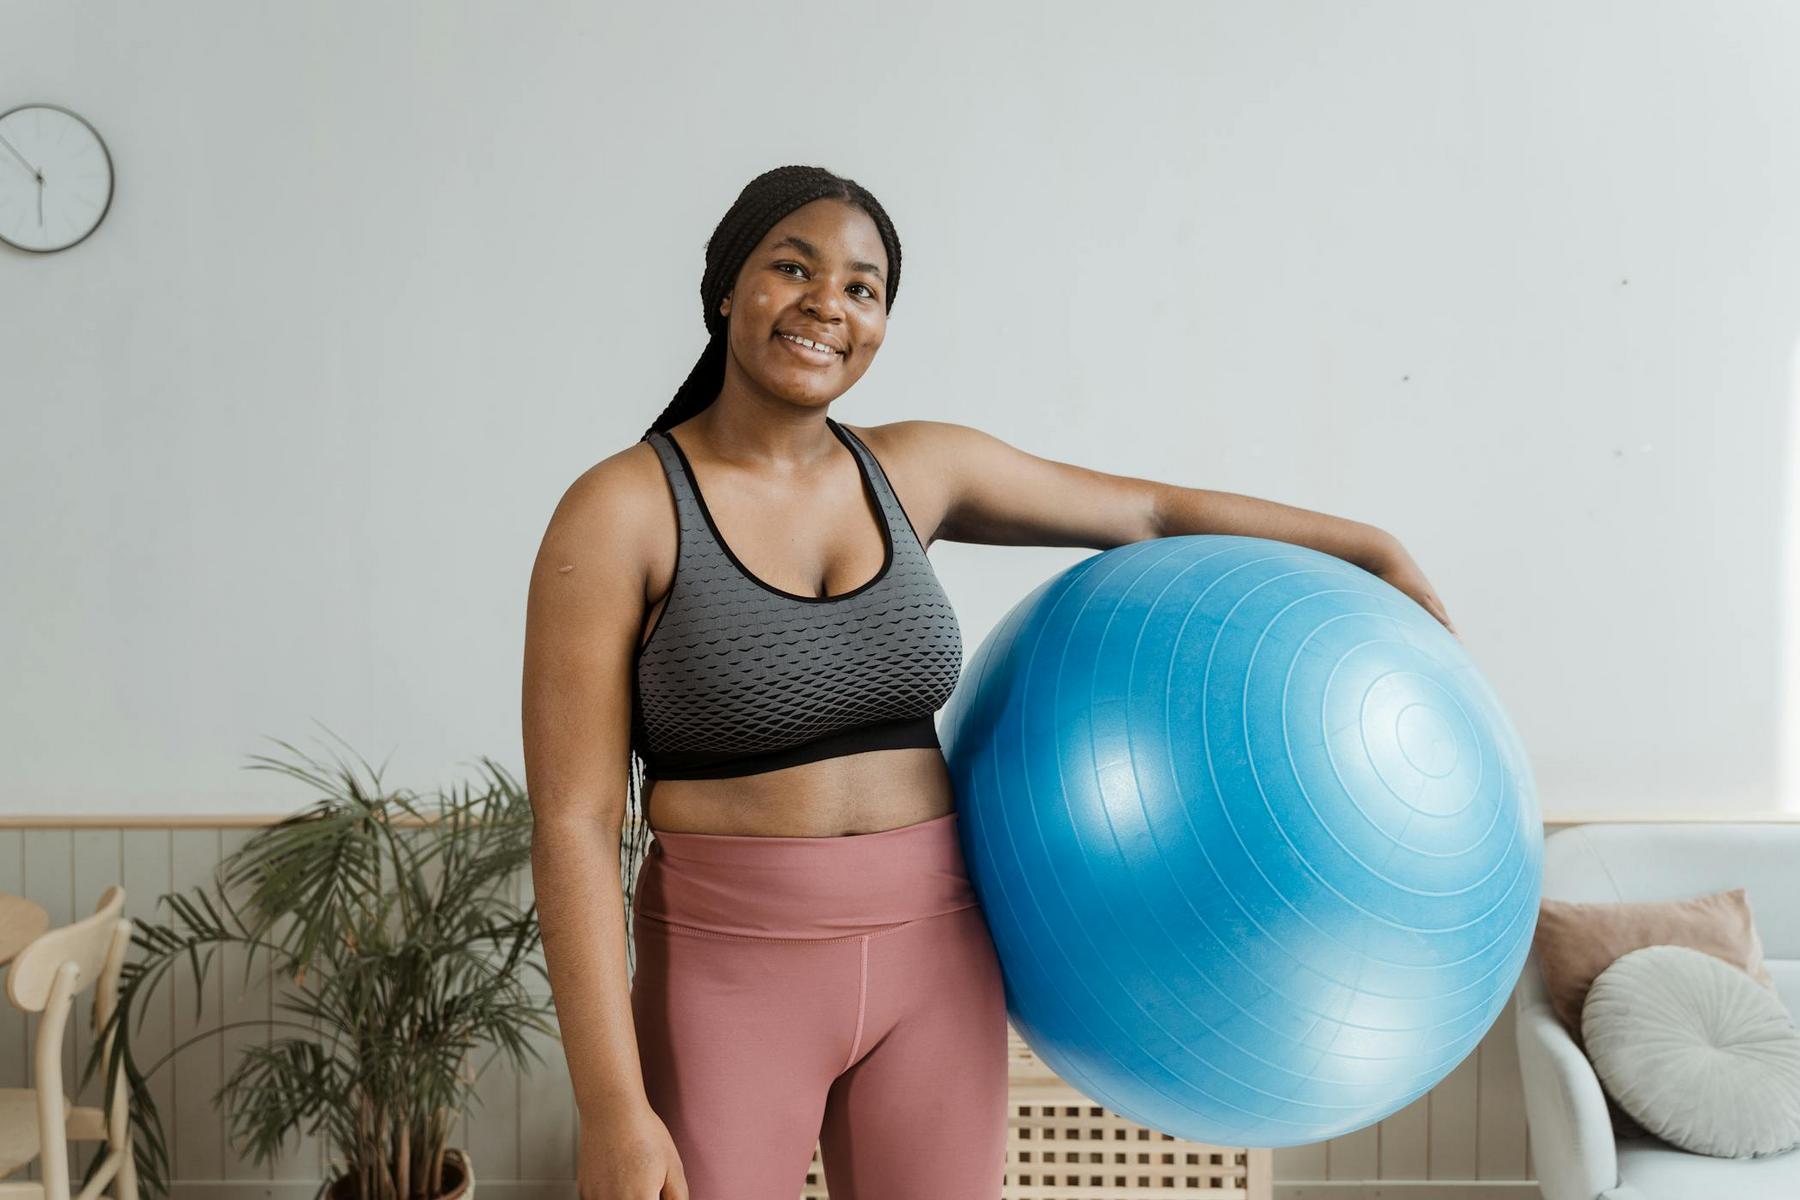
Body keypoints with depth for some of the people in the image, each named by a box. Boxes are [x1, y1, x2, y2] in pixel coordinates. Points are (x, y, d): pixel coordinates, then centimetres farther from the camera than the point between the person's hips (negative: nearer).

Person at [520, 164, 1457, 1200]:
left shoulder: (915, 471, 3)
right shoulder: (621, 511, -10)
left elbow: (1150, 511, 15)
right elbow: (574, 826, -12)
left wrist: (1375, 547, 17)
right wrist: (612, 1110, -17)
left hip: (936, 960, 4)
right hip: (730, 972, -4)